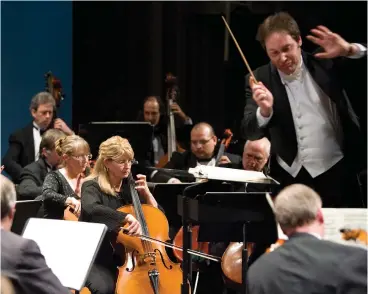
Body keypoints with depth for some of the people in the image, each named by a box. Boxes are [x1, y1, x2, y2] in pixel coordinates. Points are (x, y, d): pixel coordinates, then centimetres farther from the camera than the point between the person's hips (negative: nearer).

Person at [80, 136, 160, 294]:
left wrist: (145, 193, -3)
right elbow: (91, 208, -35)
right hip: (98, 259, -5)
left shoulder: (129, 186, 8)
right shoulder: (92, 186, -9)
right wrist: (126, 217, -45)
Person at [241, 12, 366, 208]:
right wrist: (264, 110, -27)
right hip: (290, 179, 1)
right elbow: (250, 133, -6)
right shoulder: (259, 79, -1)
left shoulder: (325, 62, -2)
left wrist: (350, 51, -27)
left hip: (337, 173, -1)